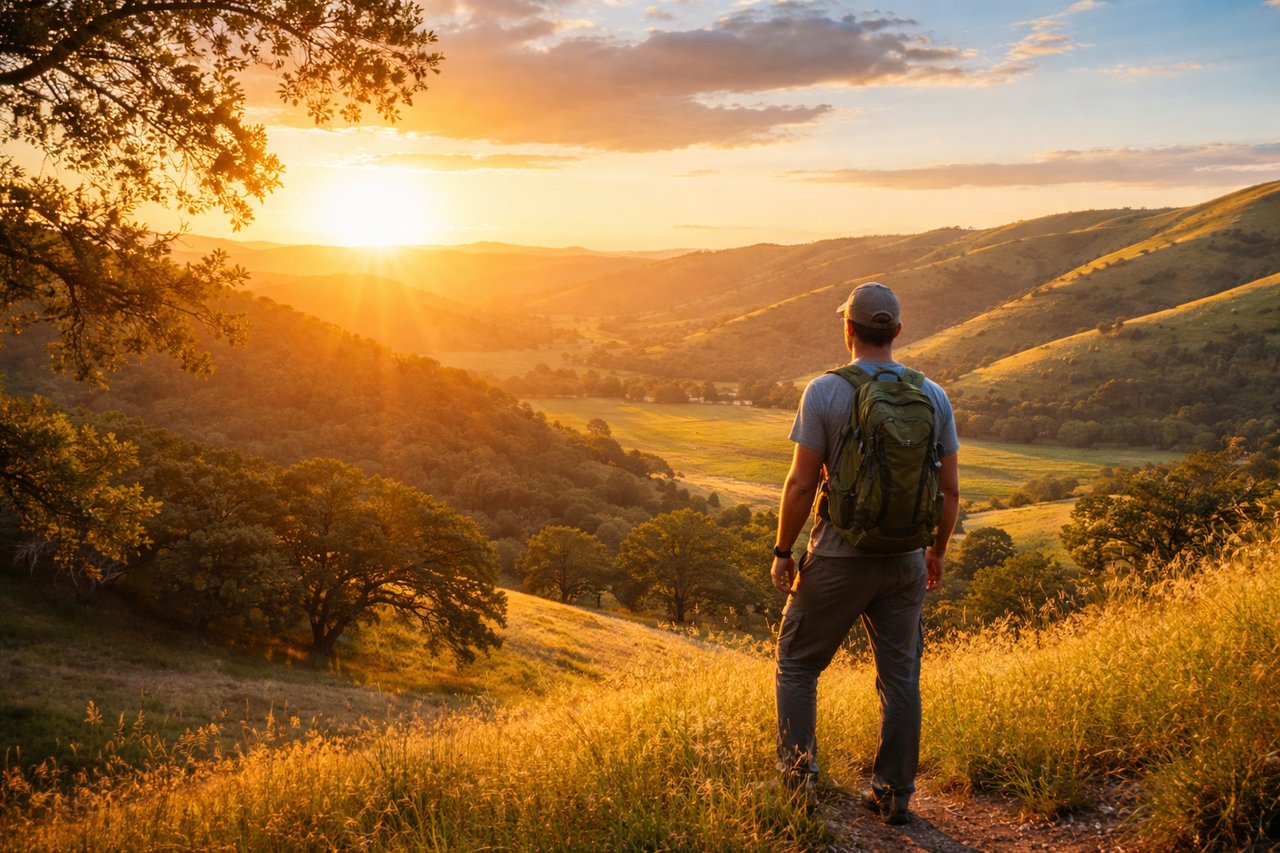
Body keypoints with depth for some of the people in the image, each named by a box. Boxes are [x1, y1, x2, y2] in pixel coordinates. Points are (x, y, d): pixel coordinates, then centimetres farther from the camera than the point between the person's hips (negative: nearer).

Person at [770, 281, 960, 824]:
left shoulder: (825, 392, -10)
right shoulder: (933, 396, 1)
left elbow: (801, 483, -12)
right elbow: (950, 489, 4)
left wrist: (783, 551, -1)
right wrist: (937, 551, 18)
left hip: (839, 558, -3)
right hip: (905, 560, 4)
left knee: (797, 665, 13)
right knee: (900, 678, 13)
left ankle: (798, 777, 12)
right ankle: (894, 793, 18)